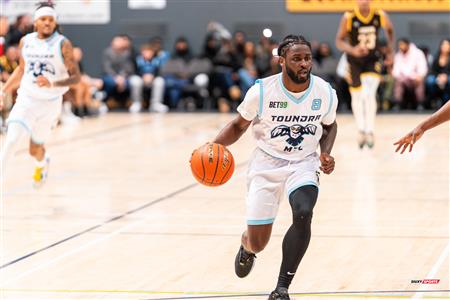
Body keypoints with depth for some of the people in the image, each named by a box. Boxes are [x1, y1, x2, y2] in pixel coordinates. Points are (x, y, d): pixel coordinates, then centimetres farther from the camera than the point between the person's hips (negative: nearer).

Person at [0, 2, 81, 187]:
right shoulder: (26, 41, 1)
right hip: (26, 99, 2)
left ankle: (42, 164, 50)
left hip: (50, 102, -1)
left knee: (35, 149, 14)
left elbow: (75, 77, -13)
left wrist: (53, 84, -29)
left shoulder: (63, 44, -11)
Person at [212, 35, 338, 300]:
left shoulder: (325, 93, -10)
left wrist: (326, 153, -7)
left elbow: (330, 126, 12)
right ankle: (247, 246, 44)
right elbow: (239, 125, -1)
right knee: (257, 244, 0)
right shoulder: (262, 91, -17)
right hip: (267, 164, -1)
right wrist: (215, 145, -19)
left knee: (303, 214, -31)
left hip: (304, 164, 1)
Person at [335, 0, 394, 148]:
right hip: (354, 60, 0)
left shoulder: (380, 16, -13)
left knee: (369, 94, -20)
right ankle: (361, 131, 28)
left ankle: (370, 131, -16)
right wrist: (352, 50, -31)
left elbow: (389, 29, 10)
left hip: (372, 60, 0)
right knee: (356, 97, 11)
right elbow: (339, 41, -13)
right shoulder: (348, 18, -19)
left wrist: (391, 49, 5)